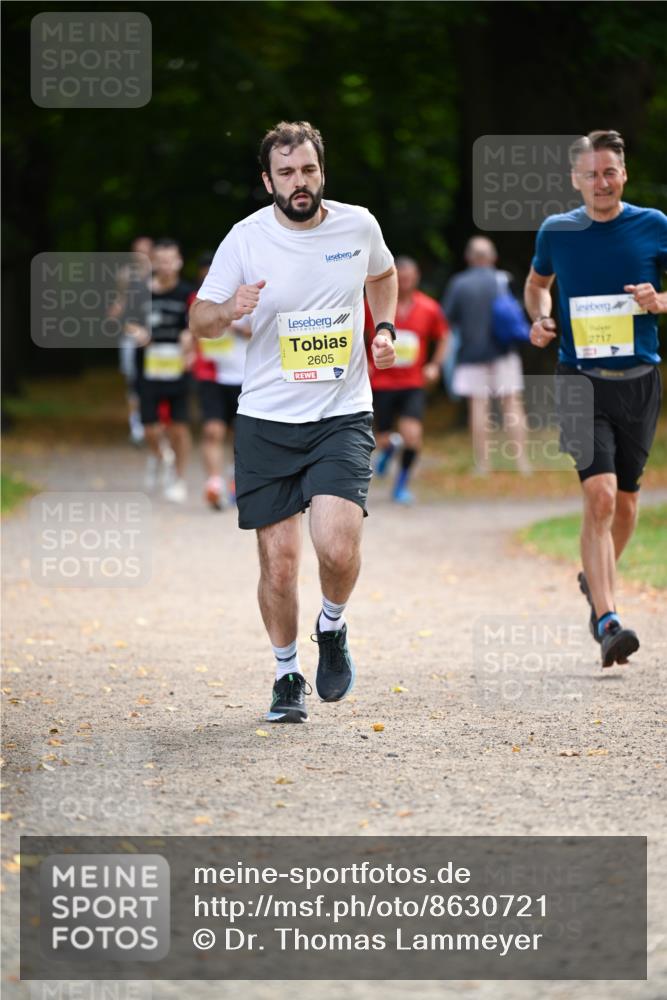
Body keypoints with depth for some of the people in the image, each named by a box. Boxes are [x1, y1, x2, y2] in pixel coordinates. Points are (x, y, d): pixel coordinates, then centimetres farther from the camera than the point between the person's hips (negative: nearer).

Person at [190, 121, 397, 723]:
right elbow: (200, 319, 2)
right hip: (267, 422, 0)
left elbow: (382, 274, 23)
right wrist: (230, 309, -20)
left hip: (343, 416, 0)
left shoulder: (359, 225, 0)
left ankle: (333, 626, 13)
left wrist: (384, 328, 6)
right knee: (278, 562, 1)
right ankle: (287, 674, 24)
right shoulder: (246, 239, -6)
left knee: (337, 545, -19)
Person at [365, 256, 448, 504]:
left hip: (413, 383, 0)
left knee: (412, 435, -18)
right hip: (382, 382, 0)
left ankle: (401, 485, 3)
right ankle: (388, 448, 41)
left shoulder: (429, 309, -3)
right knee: (382, 440, 1)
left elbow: (441, 338, 15)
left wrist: (435, 365, 1)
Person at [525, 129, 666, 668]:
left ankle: (597, 581, 41)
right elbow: (537, 282, 21)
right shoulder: (556, 231, 3)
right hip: (581, 380, -2)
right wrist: (540, 317, 1)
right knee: (600, 496, -17)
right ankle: (608, 622, -21)